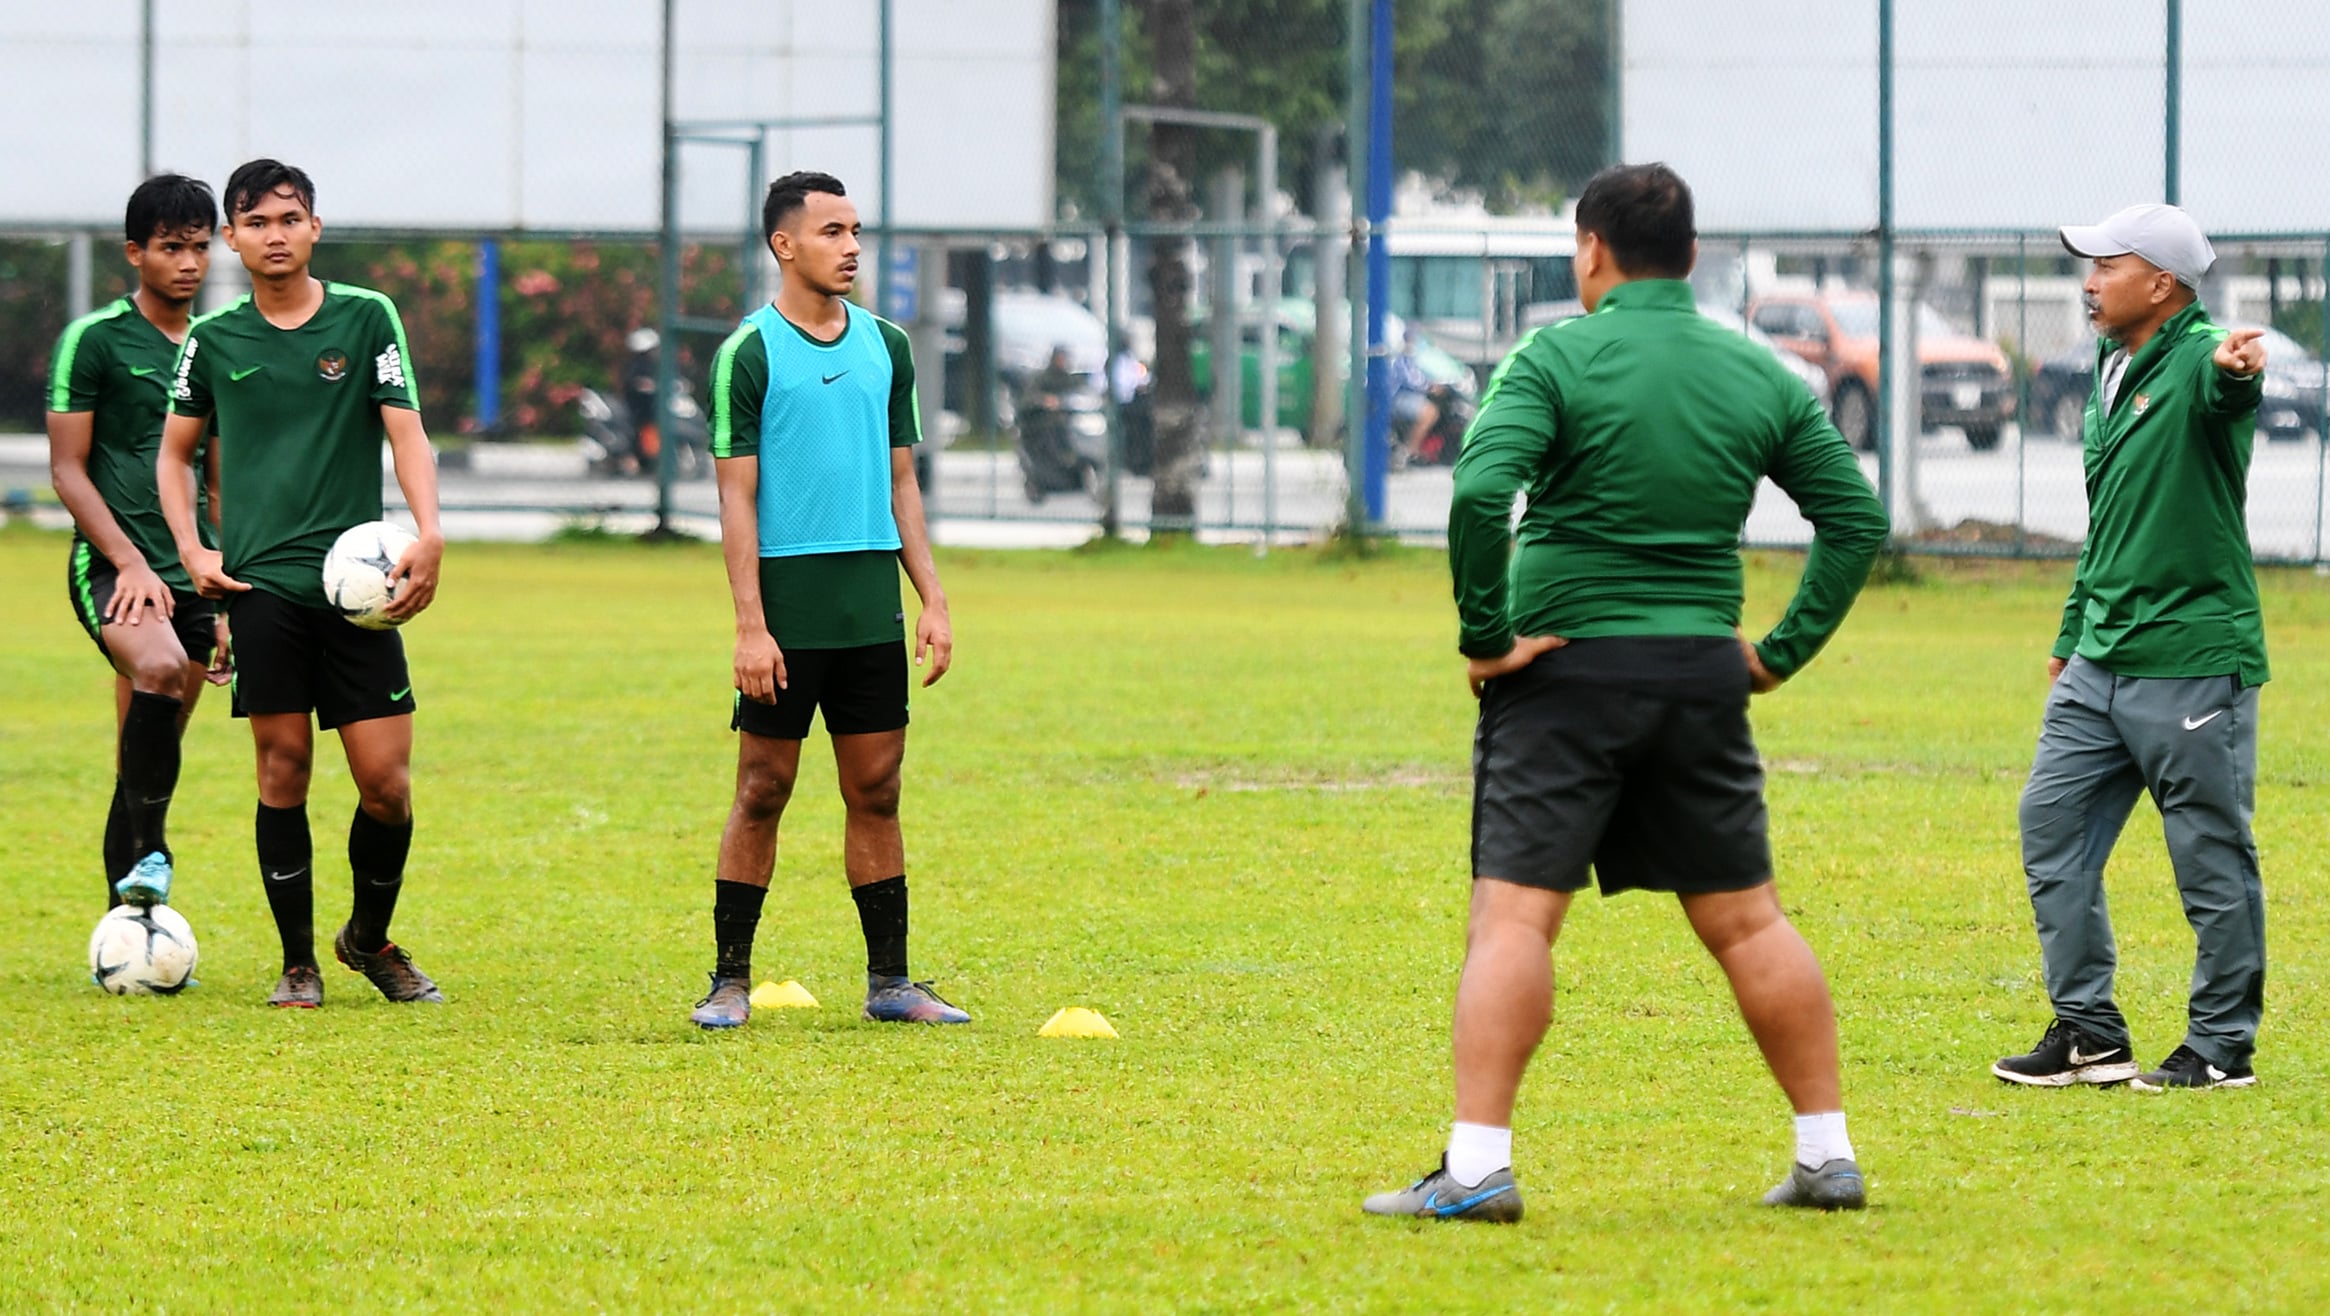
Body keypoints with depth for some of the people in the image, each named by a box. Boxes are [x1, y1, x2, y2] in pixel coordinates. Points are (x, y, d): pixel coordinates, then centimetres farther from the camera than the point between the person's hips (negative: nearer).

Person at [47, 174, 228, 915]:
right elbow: (68, 470, -5)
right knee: (159, 666, -34)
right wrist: (129, 561, -17)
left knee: (151, 757, 6)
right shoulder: (93, 341, -3)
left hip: (193, 575, 6)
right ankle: (148, 853, -25)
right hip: (112, 568, -6)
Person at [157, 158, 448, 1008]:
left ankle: (371, 938, 20)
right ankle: (298, 962, 10)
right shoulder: (214, 340, 8)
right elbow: (175, 451, 18)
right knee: (282, 769, -1)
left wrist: (428, 535, -16)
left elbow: (405, 432, -1)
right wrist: (192, 549, 4)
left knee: (386, 781, -4)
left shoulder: (367, 318, 4)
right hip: (260, 583, 1)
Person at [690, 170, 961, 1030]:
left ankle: (889, 983, 10)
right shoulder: (748, 354, -5)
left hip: (872, 612, 5)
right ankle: (731, 982, 6)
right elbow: (736, 498, -7)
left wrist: (931, 601, 8)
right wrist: (751, 626, -13)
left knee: (876, 792, 6)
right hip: (787, 611, -5)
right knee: (761, 794, -1)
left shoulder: (886, 346, 11)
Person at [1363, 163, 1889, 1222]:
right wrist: (1787, 648, 11)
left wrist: (1483, 635, -12)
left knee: (1513, 915, -6)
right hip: (1703, 678, 4)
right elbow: (1857, 518, 8)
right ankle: (1827, 1155, 14)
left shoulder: (1556, 358, -7)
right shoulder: (1760, 377, 8)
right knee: (1744, 921, 12)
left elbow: (1481, 493, -21)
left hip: (1566, 665, -4)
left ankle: (1477, 1166, -14)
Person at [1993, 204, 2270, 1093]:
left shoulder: (2194, 361, -12)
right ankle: (2088, 1034, 14)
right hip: (2101, 663, 9)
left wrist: (2235, 369, -63)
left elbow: (2224, 384, -39)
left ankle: (2221, 1047, 10)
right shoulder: (2111, 373, 15)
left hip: (2191, 663, -9)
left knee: (2213, 858, 0)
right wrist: (2072, 635, 27)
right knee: (2052, 823, 7)